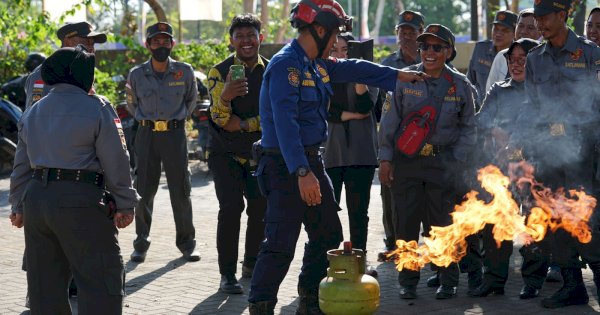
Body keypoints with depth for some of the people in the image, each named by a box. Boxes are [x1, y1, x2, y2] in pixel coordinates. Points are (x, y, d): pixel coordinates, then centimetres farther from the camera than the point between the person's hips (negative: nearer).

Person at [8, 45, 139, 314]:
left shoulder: (33, 112, 14)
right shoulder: (97, 109, -5)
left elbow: (21, 166, 17)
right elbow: (115, 161, -7)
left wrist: (18, 206, 22)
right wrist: (125, 204, -1)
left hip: (35, 199, 7)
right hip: (80, 201, -7)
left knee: (45, 281, 14)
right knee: (101, 281, -3)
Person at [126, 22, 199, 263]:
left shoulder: (184, 71, -1)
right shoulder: (136, 75, 0)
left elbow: (191, 98, 16)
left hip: (175, 134, 0)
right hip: (146, 135, 1)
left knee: (180, 191, 2)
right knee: (144, 191, 3)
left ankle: (186, 243, 12)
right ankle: (141, 245, 12)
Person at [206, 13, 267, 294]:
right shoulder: (220, 72, -9)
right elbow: (218, 117, -19)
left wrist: (243, 125, -16)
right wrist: (226, 95, -42)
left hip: (259, 153, 3)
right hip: (226, 153, -3)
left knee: (260, 209, 7)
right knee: (231, 207, -16)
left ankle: (252, 265, 26)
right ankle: (227, 274, -12)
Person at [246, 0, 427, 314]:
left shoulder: (316, 64, 10)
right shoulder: (286, 64, -19)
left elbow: (352, 68, 29)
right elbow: (285, 123, -27)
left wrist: (397, 75, 35)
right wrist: (302, 172, -33)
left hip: (311, 161, 10)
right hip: (286, 166, -10)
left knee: (328, 235, 17)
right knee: (280, 244, -12)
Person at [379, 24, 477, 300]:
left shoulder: (460, 85, 3)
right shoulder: (404, 80, 1)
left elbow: (468, 127, 10)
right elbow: (390, 121, 4)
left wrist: (457, 161, 0)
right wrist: (385, 158, 0)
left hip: (443, 161, 0)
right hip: (406, 160, 0)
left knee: (442, 222, 1)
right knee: (407, 222, 3)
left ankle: (448, 281, 14)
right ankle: (407, 281, 14)